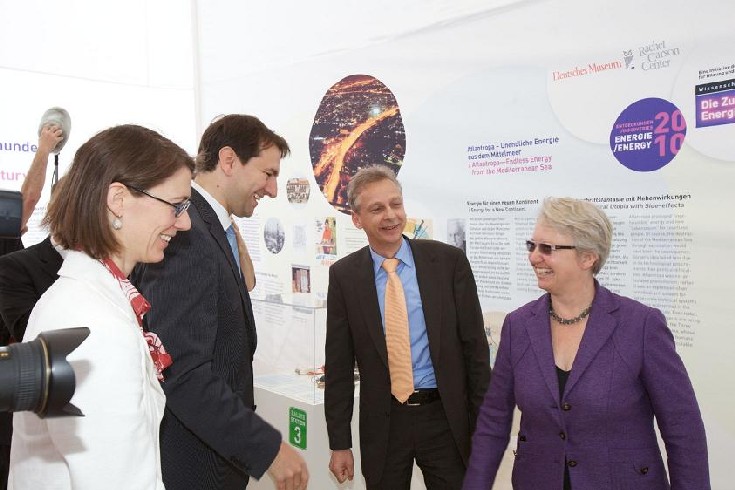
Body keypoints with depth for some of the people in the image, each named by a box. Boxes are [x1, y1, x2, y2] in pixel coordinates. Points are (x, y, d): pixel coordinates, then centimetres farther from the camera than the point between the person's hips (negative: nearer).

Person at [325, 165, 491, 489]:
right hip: (383, 422, 1)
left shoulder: (449, 261, -6)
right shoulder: (344, 275, -3)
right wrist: (340, 443, 0)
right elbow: (338, 363, 0)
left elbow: (475, 346, -2)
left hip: (446, 416, 0)